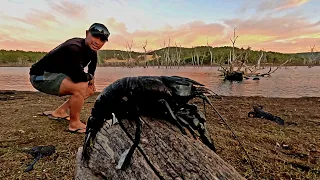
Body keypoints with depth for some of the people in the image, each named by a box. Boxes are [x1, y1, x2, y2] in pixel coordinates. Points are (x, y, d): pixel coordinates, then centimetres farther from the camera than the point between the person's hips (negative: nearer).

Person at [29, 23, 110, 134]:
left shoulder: (92, 52, 1)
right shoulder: (74, 48, -27)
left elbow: (91, 70, 13)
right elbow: (78, 76, -36)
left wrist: (91, 81, -5)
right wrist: (90, 77, -16)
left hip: (57, 75, 9)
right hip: (41, 77, -9)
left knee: (90, 90, 10)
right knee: (81, 87, -31)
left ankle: (59, 112, 17)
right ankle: (74, 124, -12)